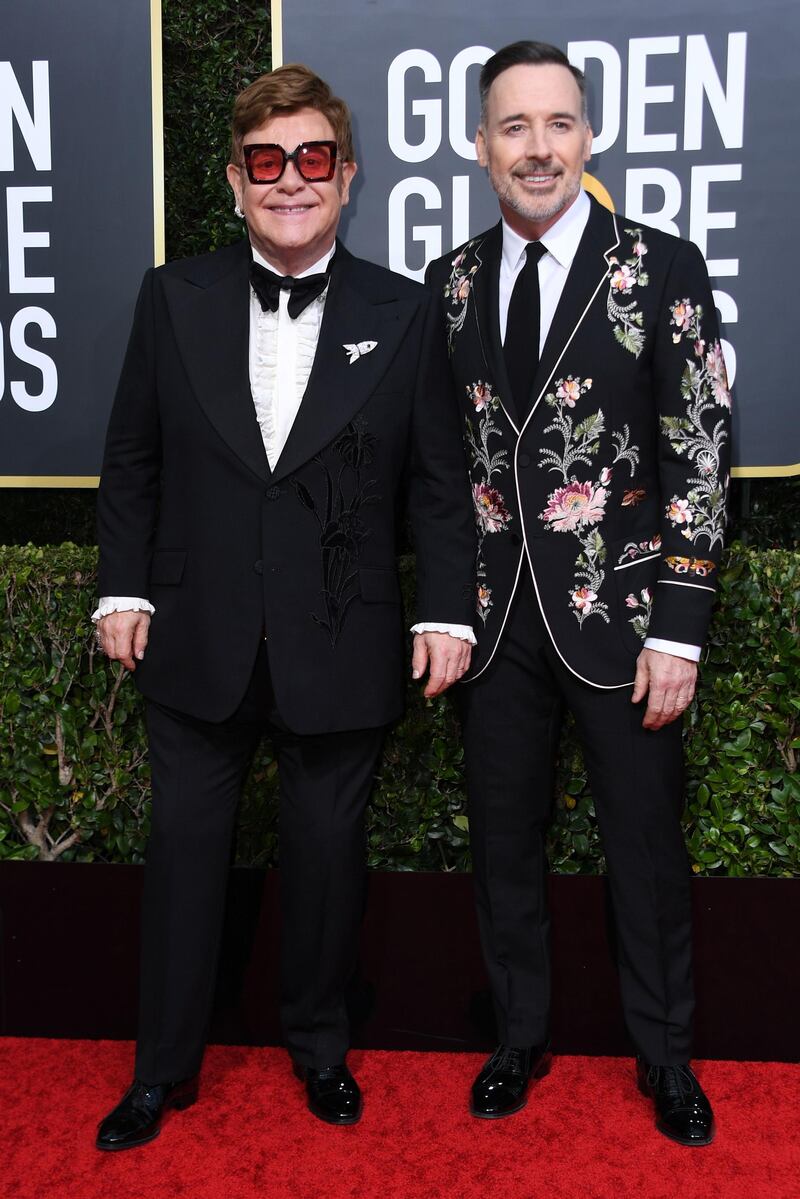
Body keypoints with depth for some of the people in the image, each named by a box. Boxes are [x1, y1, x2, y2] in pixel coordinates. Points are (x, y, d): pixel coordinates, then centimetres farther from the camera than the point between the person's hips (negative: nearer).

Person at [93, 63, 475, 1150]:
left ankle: (319, 1047, 38)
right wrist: (125, 587, 2)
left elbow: (439, 482, 1)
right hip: (199, 642, 2)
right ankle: (165, 1067, 33)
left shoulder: (403, 315, -1)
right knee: (185, 847, 12)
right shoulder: (175, 297, 3)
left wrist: (448, 611, -5)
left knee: (327, 852, 13)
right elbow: (132, 460, 7)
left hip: (340, 650, -1)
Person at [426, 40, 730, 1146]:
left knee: (646, 851, 11)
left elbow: (701, 461, -7)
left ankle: (666, 1059, 34)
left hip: (617, 616, -3)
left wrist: (677, 633, -12)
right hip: (495, 620, 4)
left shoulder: (662, 270, -5)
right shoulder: (451, 282, 6)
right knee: (503, 845, 15)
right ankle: (521, 1038, 37)